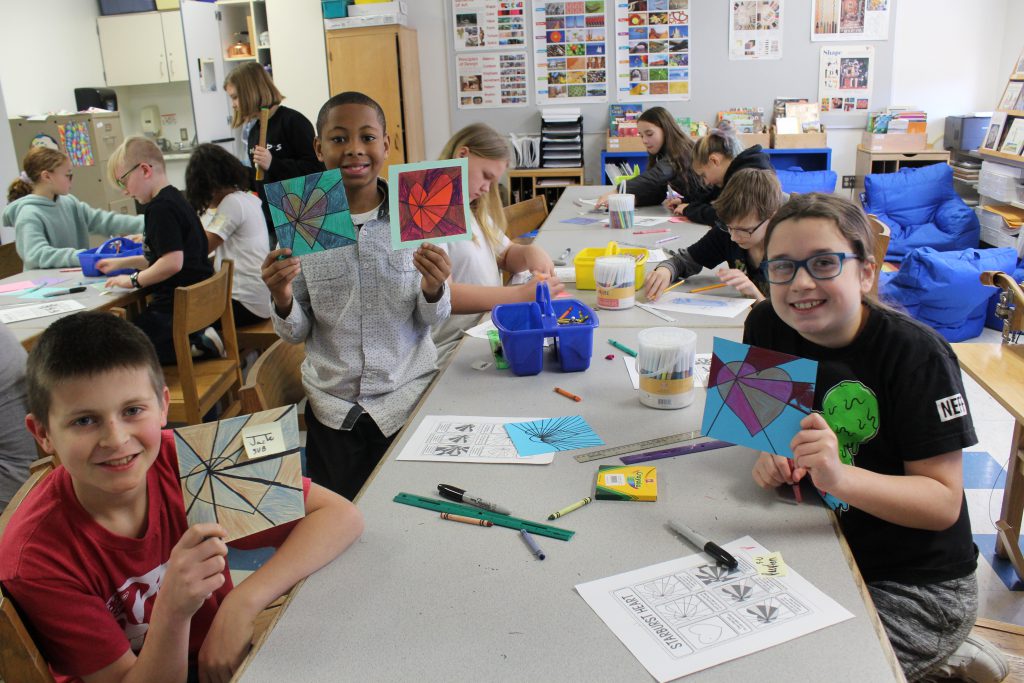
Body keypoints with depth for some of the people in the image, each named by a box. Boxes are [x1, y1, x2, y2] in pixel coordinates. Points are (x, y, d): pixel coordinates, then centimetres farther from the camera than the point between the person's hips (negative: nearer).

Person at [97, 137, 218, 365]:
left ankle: (194, 345, -11)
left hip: (175, 311, -10)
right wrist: (121, 262, 26)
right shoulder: (175, 199, 14)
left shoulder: (161, 208, -17)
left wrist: (133, 280, -11)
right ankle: (197, 339, 5)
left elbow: (172, 263, -25)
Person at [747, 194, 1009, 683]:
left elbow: (944, 502, -21)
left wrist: (840, 477, -39)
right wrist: (772, 456, -15)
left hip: (918, 586, -6)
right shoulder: (767, 326, -8)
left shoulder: (917, 355, -21)